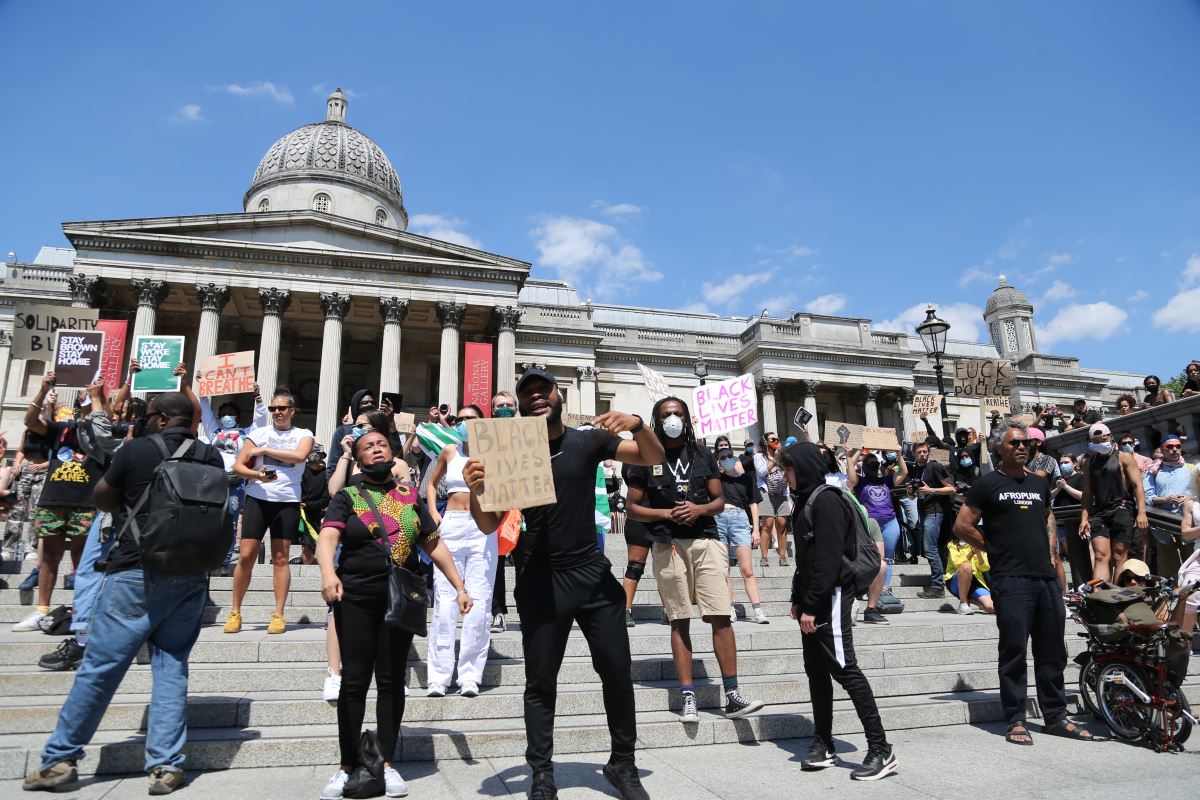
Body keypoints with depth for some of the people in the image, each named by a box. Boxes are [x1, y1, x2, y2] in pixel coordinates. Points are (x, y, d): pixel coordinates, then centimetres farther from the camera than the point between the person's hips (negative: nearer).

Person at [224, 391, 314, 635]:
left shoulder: (303, 434, 7)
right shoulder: (258, 433, 9)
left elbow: (299, 456, -15)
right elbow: (238, 466, 5)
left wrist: (264, 451, -11)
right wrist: (258, 475, -14)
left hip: (287, 502, -1)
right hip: (258, 498, 1)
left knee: (280, 558, 2)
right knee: (246, 555, -2)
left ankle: (278, 614, 5)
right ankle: (235, 612, 10)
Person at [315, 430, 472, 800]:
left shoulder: (410, 496, 10)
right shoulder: (347, 497, 3)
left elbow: (434, 545, 12)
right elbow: (327, 537, -14)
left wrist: (459, 587, 7)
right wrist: (328, 572, -34)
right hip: (356, 599, -1)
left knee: (392, 680, 6)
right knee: (354, 680, 2)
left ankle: (387, 763, 17)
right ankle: (347, 766, 14)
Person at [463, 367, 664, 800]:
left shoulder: (588, 441, 1)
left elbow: (655, 458, -1)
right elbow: (489, 525, -3)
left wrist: (637, 424, -22)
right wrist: (476, 491, -24)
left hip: (593, 572, 1)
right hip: (540, 580, -1)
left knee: (617, 671, 8)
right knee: (541, 681, 7)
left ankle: (623, 764, 26)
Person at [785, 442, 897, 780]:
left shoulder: (827, 501, -14)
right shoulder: (805, 501, 15)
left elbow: (829, 559, -21)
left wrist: (811, 605, -20)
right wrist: (798, 599, 14)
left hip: (831, 598, -10)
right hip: (813, 602, 10)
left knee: (845, 670, -8)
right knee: (816, 672, 12)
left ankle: (881, 749, -1)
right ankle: (823, 745, 20)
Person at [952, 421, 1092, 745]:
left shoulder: (1040, 483, 16)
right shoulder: (988, 484, -2)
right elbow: (962, 527, -3)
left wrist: (1050, 549, 15)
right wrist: (994, 549, -2)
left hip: (1047, 577, 6)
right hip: (1011, 580, -6)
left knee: (1052, 652, 12)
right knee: (1014, 651, -1)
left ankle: (1056, 717, 24)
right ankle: (1016, 721, 7)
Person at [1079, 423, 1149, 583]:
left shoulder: (1123, 458, 6)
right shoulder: (1089, 462, 16)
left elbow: (1137, 486, -1)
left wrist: (1141, 513, -11)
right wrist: (1084, 518, 7)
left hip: (1121, 510, -2)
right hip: (1098, 514, 3)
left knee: (1119, 557, -1)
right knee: (1101, 556, -7)